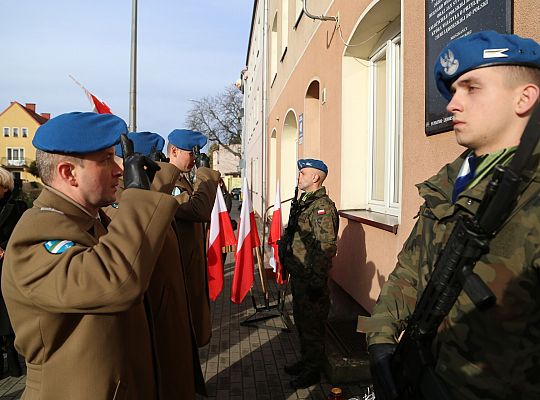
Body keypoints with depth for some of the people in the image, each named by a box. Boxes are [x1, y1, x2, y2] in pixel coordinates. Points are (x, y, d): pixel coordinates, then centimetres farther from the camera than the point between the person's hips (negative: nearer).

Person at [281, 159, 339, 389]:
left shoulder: (323, 206, -19)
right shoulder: (305, 202, 12)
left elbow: (326, 247, -24)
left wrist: (317, 279, -24)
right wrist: (288, 262, 22)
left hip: (311, 278, -10)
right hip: (298, 275, 10)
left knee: (312, 325, 4)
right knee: (301, 320, 21)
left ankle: (313, 371, 19)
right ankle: (305, 361, 38)